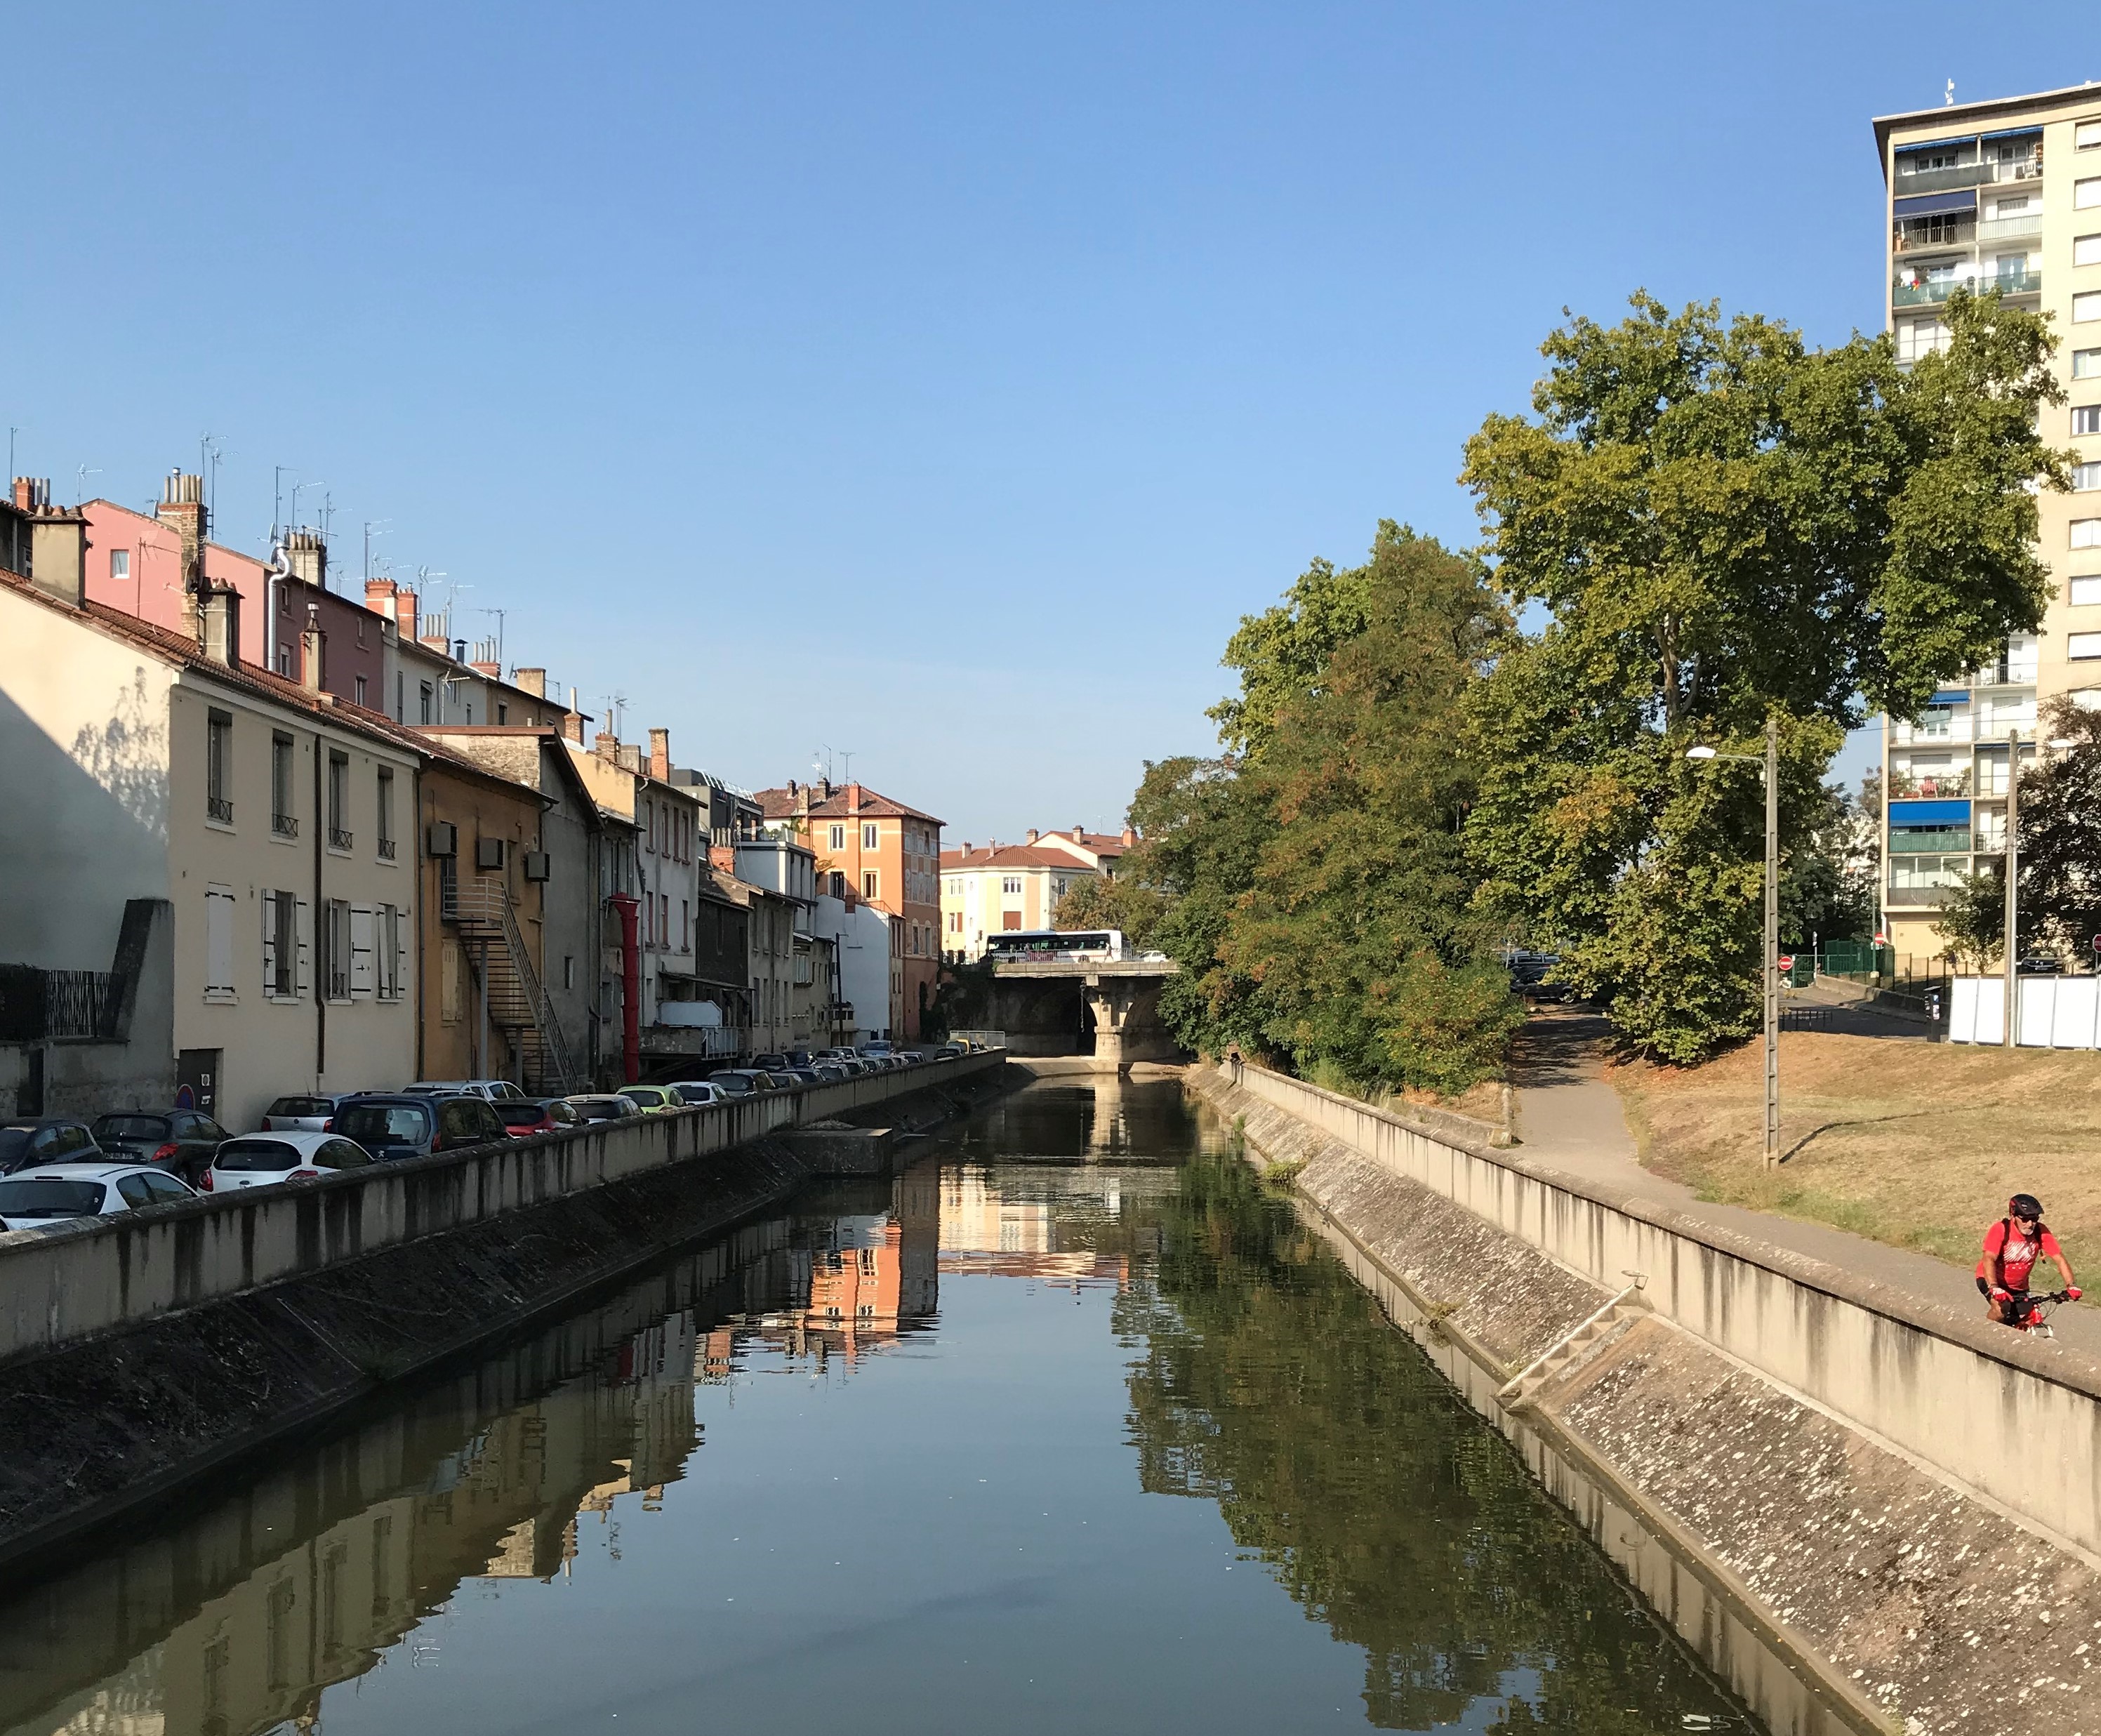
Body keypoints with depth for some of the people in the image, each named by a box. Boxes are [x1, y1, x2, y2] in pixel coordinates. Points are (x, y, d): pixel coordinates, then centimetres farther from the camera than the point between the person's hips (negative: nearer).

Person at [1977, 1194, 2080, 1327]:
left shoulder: (2041, 1232, -17)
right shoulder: (2001, 1230, -27)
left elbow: (2060, 1259, -19)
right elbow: (1989, 1260, -36)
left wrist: (2071, 1286, -35)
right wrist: (1994, 1288, -51)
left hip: (2019, 1286, 4)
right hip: (1992, 1280, -4)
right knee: (2002, 1308, -31)